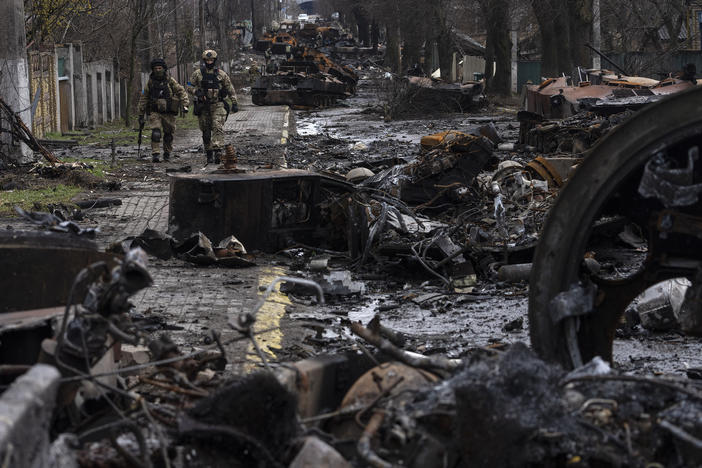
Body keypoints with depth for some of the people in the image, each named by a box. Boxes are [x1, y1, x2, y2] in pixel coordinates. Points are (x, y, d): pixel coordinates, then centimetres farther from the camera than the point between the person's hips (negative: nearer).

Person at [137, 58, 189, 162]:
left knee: (168, 134, 9)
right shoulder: (150, 82, 3)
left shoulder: (170, 81, -1)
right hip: (155, 112, 0)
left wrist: (184, 105, -14)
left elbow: (181, 92, 2)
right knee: (156, 133, -17)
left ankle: (167, 154, 26)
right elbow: (143, 98, 10)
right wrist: (141, 115, 9)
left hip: (169, 113, 0)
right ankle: (155, 154, -18)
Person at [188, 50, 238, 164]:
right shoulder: (197, 74, 4)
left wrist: (234, 103, 4)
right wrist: (197, 92, -14)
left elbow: (230, 89, 9)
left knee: (218, 128, -18)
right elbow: (190, 87, 6)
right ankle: (209, 154, 16)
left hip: (218, 106, -1)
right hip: (203, 106, 1)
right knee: (206, 132, 6)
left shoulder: (221, 74, 4)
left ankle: (218, 151, -27)